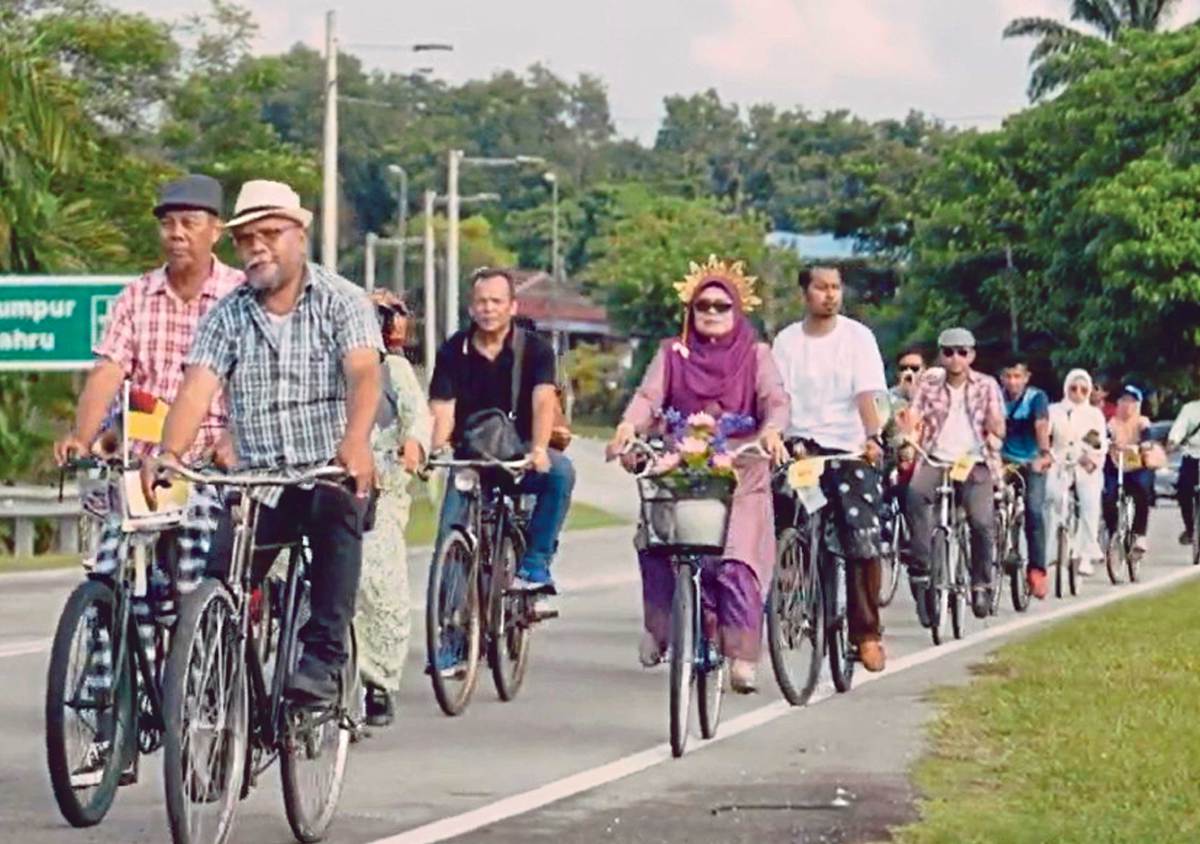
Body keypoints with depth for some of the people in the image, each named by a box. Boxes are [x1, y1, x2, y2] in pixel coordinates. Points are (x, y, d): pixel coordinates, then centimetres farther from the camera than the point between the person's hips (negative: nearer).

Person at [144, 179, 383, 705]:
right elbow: (197, 388, -6)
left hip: (333, 471, -3)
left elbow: (364, 374, -18)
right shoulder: (227, 316, 7)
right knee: (217, 582, -14)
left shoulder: (341, 301, -1)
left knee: (335, 510, -36)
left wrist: (356, 442, -38)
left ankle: (324, 658, -33)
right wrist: (168, 452, -26)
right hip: (258, 480, 3)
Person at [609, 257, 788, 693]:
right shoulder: (672, 354, 12)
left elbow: (774, 398, -5)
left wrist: (772, 430, -28)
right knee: (654, 541, -17)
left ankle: (742, 655, -10)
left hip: (740, 472, -2)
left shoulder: (755, 354, 9)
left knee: (737, 562, -13)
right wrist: (628, 426, -23)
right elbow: (648, 395, -1)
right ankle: (658, 626, 2)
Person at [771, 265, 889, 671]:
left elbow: (866, 395, -8)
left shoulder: (858, 337, 3)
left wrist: (873, 437, -24)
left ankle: (867, 631, 0)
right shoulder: (787, 341, 8)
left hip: (849, 450, -2)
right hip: (800, 447, 2)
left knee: (863, 540, -10)